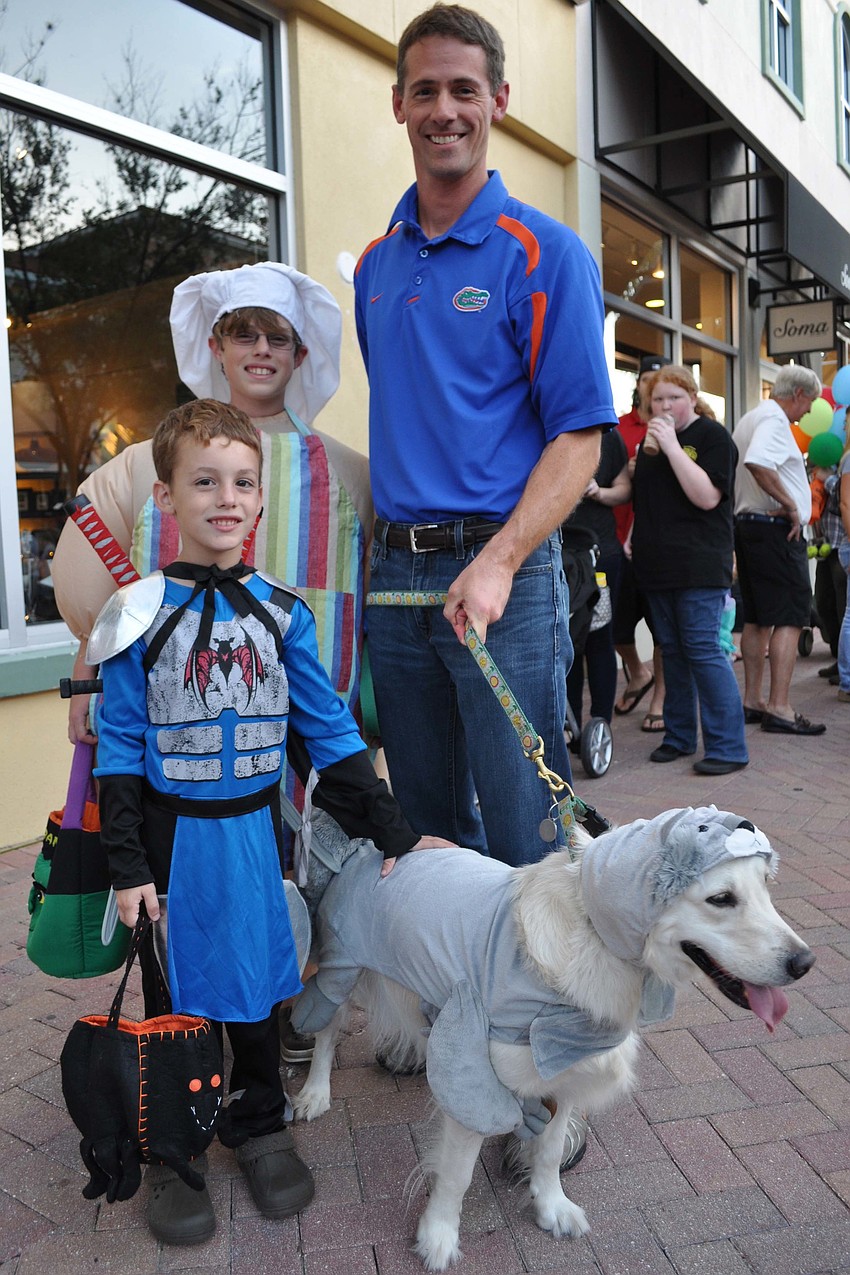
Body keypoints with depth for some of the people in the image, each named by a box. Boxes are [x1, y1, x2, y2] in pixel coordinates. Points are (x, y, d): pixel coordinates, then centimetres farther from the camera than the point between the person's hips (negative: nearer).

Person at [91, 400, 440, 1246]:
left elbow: (330, 731, 2)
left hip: (253, 828, 2)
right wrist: (127, 867, -9)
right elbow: (120, 747, -5)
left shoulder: (281, 613, -1)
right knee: (175, 990, 11)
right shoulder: (142, 615, -7)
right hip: (171, 834, -2)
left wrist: (391, 833, 0)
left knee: (254, 982, 15)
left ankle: (259, 1127, 37)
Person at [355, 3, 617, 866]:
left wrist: (498, 564, -22)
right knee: (423, 826, 16)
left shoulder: (545, 253, -3)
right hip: (395, 575, 6)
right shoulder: (375, 265, 15)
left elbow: (579, 436, -9)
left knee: (523, 833, 0)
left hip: (504, 573, -5)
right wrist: (383, 550, 10)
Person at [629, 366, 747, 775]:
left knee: (703, 649, -11)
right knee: (672, 650, 11)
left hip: (699, 565, -7)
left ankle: (729, 747, -5)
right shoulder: (650, 439, 16)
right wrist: (634, 538, 13)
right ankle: (679, 737, 20)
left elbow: (707, 497, -17)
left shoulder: (713, 436, -4)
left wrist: (672, 446, -19)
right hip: (658, 564, 7)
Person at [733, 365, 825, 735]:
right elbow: (758, 464, -31)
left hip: (746, 523, 10)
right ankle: (779, 708, -9)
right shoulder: (774, 420, -13)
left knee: (758, 618, 12)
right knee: (790, 617, -7)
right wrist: (791, 507, -22)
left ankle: (753, 701, 17)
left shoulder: (749, 420, 19)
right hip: (776, 529, -10)